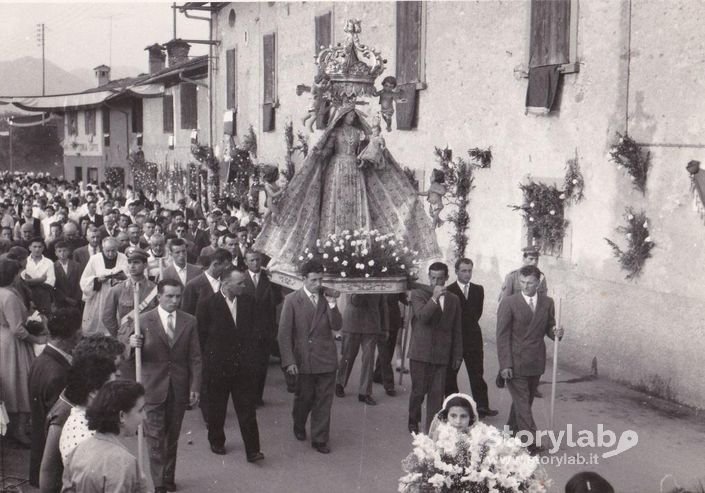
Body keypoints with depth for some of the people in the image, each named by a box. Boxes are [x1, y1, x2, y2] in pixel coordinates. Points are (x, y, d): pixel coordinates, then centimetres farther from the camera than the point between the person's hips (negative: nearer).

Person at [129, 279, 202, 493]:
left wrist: (195, 387, -2)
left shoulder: (189, 322, 2)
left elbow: (195, 358, 3)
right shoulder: (144, 321, -5)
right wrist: (133, 346, -24)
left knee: (172, 438, 12)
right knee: (156, 439, -2)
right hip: (153, 387, -2)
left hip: (179, 389, 2)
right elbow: (133, 359, -2)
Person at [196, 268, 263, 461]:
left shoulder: (248, 301, 1)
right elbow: (201, 336, -4)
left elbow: (255, 329, 8)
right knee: (216, 408, 14)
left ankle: (252, 450, 1)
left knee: (247, 409, -1)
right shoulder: (207, 305, -9)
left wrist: (254, 357, 2)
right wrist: (207, 360, -3)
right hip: (218, 366, -2)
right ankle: (216, 442, 33)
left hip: (245, 365, 2)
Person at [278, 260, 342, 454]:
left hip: (326, 359, 2)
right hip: (303, 359, -2)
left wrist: (332, 306, -17)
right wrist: (289, 361, -13)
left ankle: (320, 439, 14)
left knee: (324, 401, 4)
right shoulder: (292, 300, -7)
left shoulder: (328, 298, 3)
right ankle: (299, 427, 41)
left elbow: (337, 327, -2)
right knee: (303, 398, 14)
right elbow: (284, 333, -8)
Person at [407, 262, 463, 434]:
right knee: (419, 390, 4)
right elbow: (422, 317, -17)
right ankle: (413, 422, 26)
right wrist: (434, 298, -20)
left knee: (437, 393, -1)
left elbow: (457, 330, 12)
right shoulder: (418, 294, 0)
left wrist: (457, 355, 10)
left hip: (442, 354, 2)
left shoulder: (453, 300, 10)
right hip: (420, 353, -2)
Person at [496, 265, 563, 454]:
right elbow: (502, 335, -9)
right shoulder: (509, 303, -8)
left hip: (536, 362, 4)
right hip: (515, 362, -4)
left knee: (525, 400, 16)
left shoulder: (547, 303, 5)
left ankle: (512, 430, 35)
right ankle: (530, 442, -3)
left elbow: (548, 328, 14)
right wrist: (505, 365, -15)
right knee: (522, 402, -5)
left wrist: (555, 333, -12)